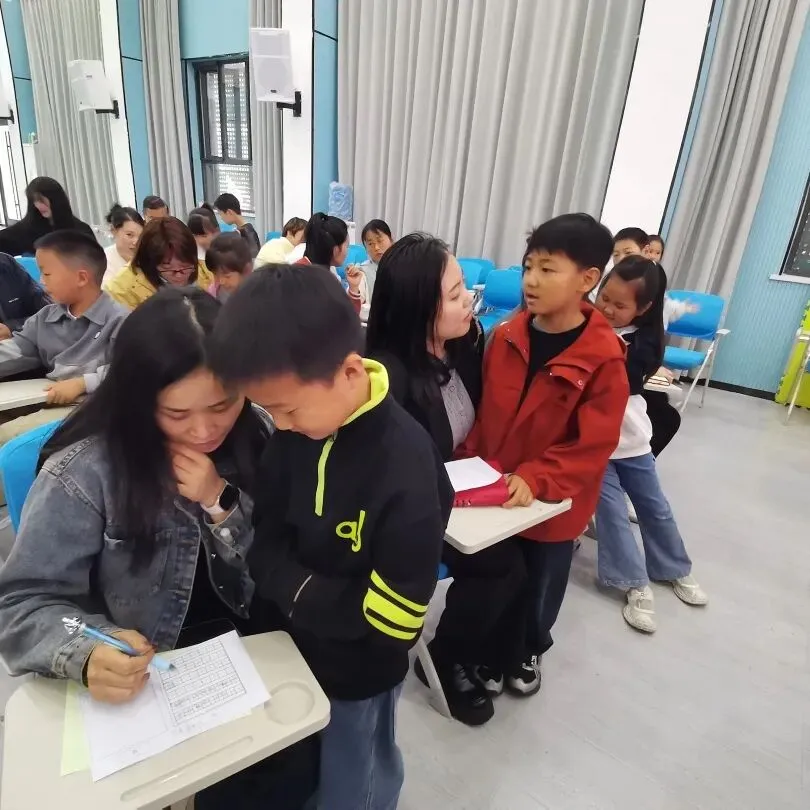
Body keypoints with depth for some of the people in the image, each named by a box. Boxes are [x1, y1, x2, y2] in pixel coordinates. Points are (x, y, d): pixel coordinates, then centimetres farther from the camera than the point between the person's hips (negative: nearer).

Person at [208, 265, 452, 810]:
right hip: (291, 643, 6)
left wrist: (298, 592, -22)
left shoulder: (406, 472, -33)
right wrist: (290, 584, -20)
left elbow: (393, 621, -27)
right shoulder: (298, 426, -14)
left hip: (355, 671, -5)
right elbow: (266, 533, -3)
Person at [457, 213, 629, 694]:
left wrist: (535, 480, -26)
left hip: (554, 504, -2)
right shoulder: (505, 337, -7)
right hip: (493, 493, 3)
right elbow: (484, 409, 2)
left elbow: (595, 443, -19)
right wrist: (470, 464, -4)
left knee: (540, 585, 21)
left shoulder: (604, 357, -20)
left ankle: (529, 650, 51)